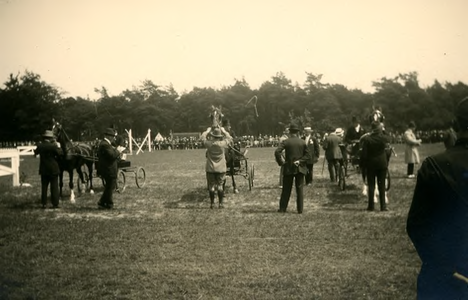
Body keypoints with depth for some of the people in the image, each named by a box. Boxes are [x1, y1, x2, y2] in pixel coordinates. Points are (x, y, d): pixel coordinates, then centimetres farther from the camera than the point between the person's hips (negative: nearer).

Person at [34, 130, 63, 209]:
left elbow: (36, 152, 18)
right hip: (53, 169, -4)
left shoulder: (40, 146, -1)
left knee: (44, 186, 11)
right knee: (54, 186, 2)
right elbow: (60, 153, -8)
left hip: (43, 170, 4)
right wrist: (58, 147, 4)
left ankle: (44, 203, 11)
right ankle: (55, 204, 3)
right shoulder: (53, 146, -15)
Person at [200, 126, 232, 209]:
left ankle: (212, 203, 10)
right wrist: (224, 131, 17)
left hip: (210, 168, 0)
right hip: (221, 169, 0)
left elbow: (202, 137, 8)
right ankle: (221, 203, 7)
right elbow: (229, 138, 9)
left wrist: (208, 131, 19)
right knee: (220, 186, 7)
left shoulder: (209, 144, -11)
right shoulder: (223, 144, -11)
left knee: (211, 186, 7)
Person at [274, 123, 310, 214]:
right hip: (300, 168, 1)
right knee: (300, 189, 5)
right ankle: (300, 209, 4)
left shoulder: (286, 142, -6)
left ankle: (282, 208, 10)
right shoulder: (303, 142, 1)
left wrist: (280, 162, -6)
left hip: (289, 168, -1)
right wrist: (300, 161, -6)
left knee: (286, 189, 7)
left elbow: (277, 152, -17)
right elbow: (307, 155, -3)